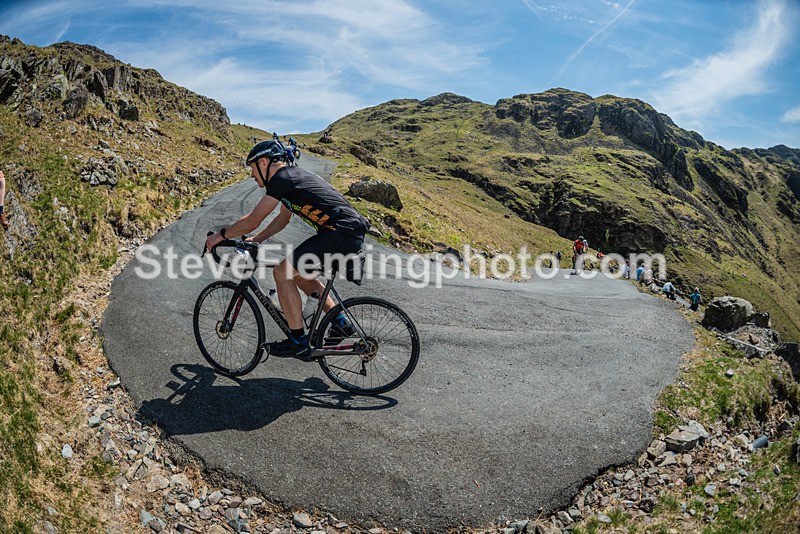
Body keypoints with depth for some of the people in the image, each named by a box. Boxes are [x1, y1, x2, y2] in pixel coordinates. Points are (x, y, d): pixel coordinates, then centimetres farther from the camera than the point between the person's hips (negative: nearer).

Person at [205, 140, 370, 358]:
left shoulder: (281, 178, -8)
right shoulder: (292, 175, 22)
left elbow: (252, 221, -6)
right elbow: (283, 219, 33)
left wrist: (220, 235, 9)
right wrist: (255, 240, 31)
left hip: (342, 234, -10)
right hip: (352, 233, 10)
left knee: (282, 273, -6)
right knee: (298, 273, 22)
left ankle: (298, 342, 1)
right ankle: (341, 324, 25)